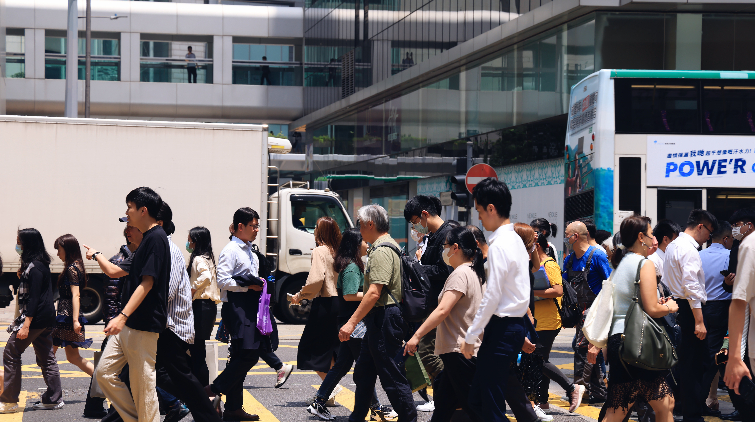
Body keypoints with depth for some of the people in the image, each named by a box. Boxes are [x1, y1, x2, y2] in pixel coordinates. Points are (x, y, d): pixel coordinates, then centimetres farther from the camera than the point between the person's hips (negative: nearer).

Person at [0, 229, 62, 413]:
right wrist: (22, 277, 8)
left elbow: (34, 297, -21)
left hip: (35, 318, -10)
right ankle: (54, 398, 13)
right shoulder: (41, 264, 14)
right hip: (46, 319, 10)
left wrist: (26, 324, -24)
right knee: (46, 357, 12)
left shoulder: (34, 267, -16)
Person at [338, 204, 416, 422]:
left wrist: (352, 322, -25)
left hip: (384, 320, -11)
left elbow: (374, 292, -25)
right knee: (363, 372, 17)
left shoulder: (382, 251, -17)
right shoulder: (389, 246, 17)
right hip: (380, 320, 11)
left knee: (392, 376, -6)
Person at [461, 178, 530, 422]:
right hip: (515, 325, 10)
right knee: (477, 401, 13)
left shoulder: (499, 246, -15)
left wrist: (470, 336, -12)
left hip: (502, 328, -10)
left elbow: (492, 296, -18)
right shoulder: (515, 240, 14)